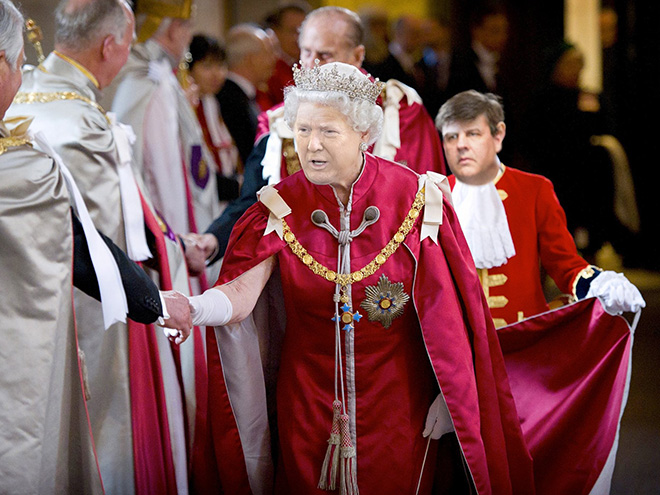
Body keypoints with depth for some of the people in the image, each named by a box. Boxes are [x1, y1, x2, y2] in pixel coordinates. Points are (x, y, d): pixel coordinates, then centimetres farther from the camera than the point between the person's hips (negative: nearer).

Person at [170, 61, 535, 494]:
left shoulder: (415, 199, -10)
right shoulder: (283, 207, -7)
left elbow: (446, 312, -7)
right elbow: (240, 295, -20)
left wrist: (448, 397, -6)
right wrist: (191, 308, -40)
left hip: (398, 401, -1)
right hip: (311, 404, 1)